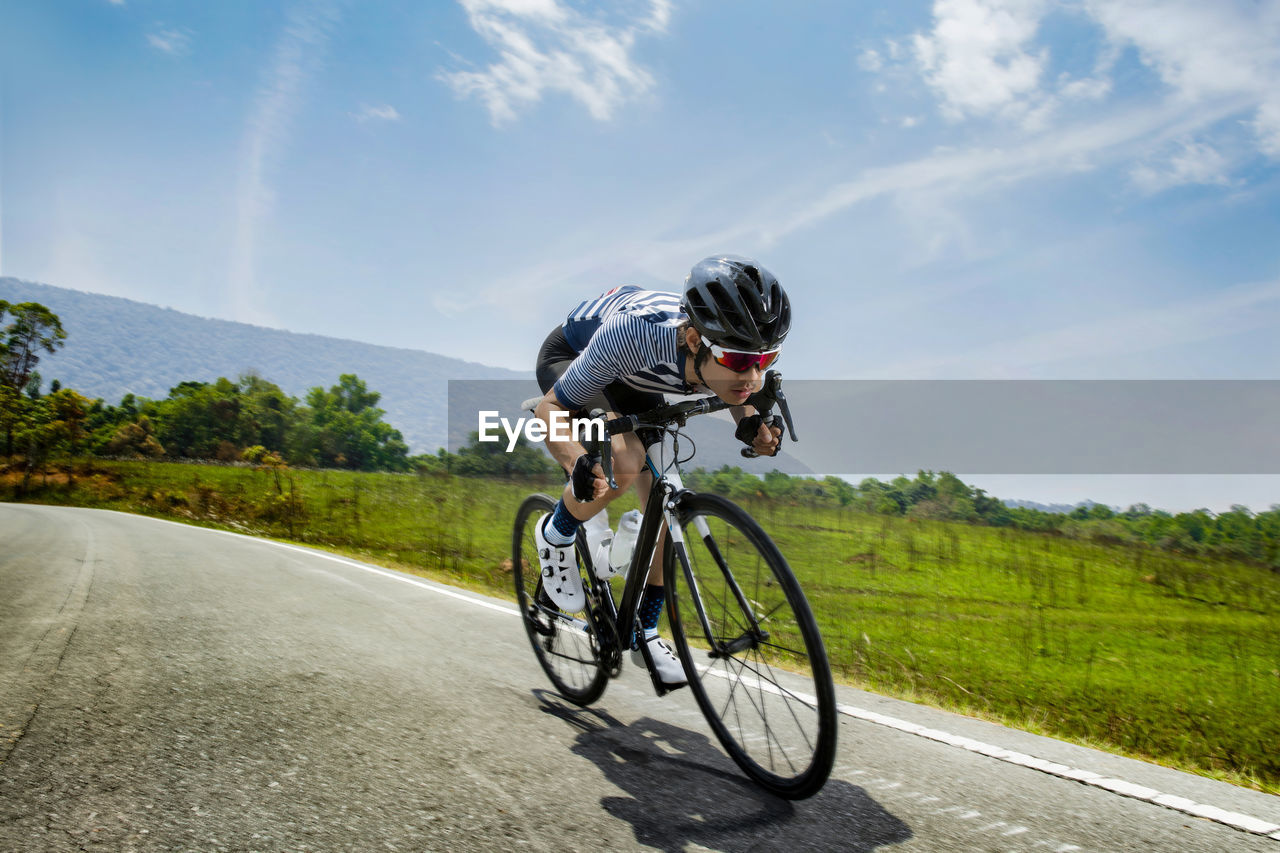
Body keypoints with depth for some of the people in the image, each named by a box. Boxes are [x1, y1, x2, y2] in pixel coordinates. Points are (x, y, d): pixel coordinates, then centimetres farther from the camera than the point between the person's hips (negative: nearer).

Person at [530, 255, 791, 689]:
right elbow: (550, 408, -31)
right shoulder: (634, 335, -46)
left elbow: (743, 390, -3)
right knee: (624, 462, -32)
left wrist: (751, 422, -27)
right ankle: (555, 537, -1)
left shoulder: (735, 354, -31)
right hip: (570, 358, -4)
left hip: (633, 381, 5)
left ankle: (645, 634, 18)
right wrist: (579, 464, -50)